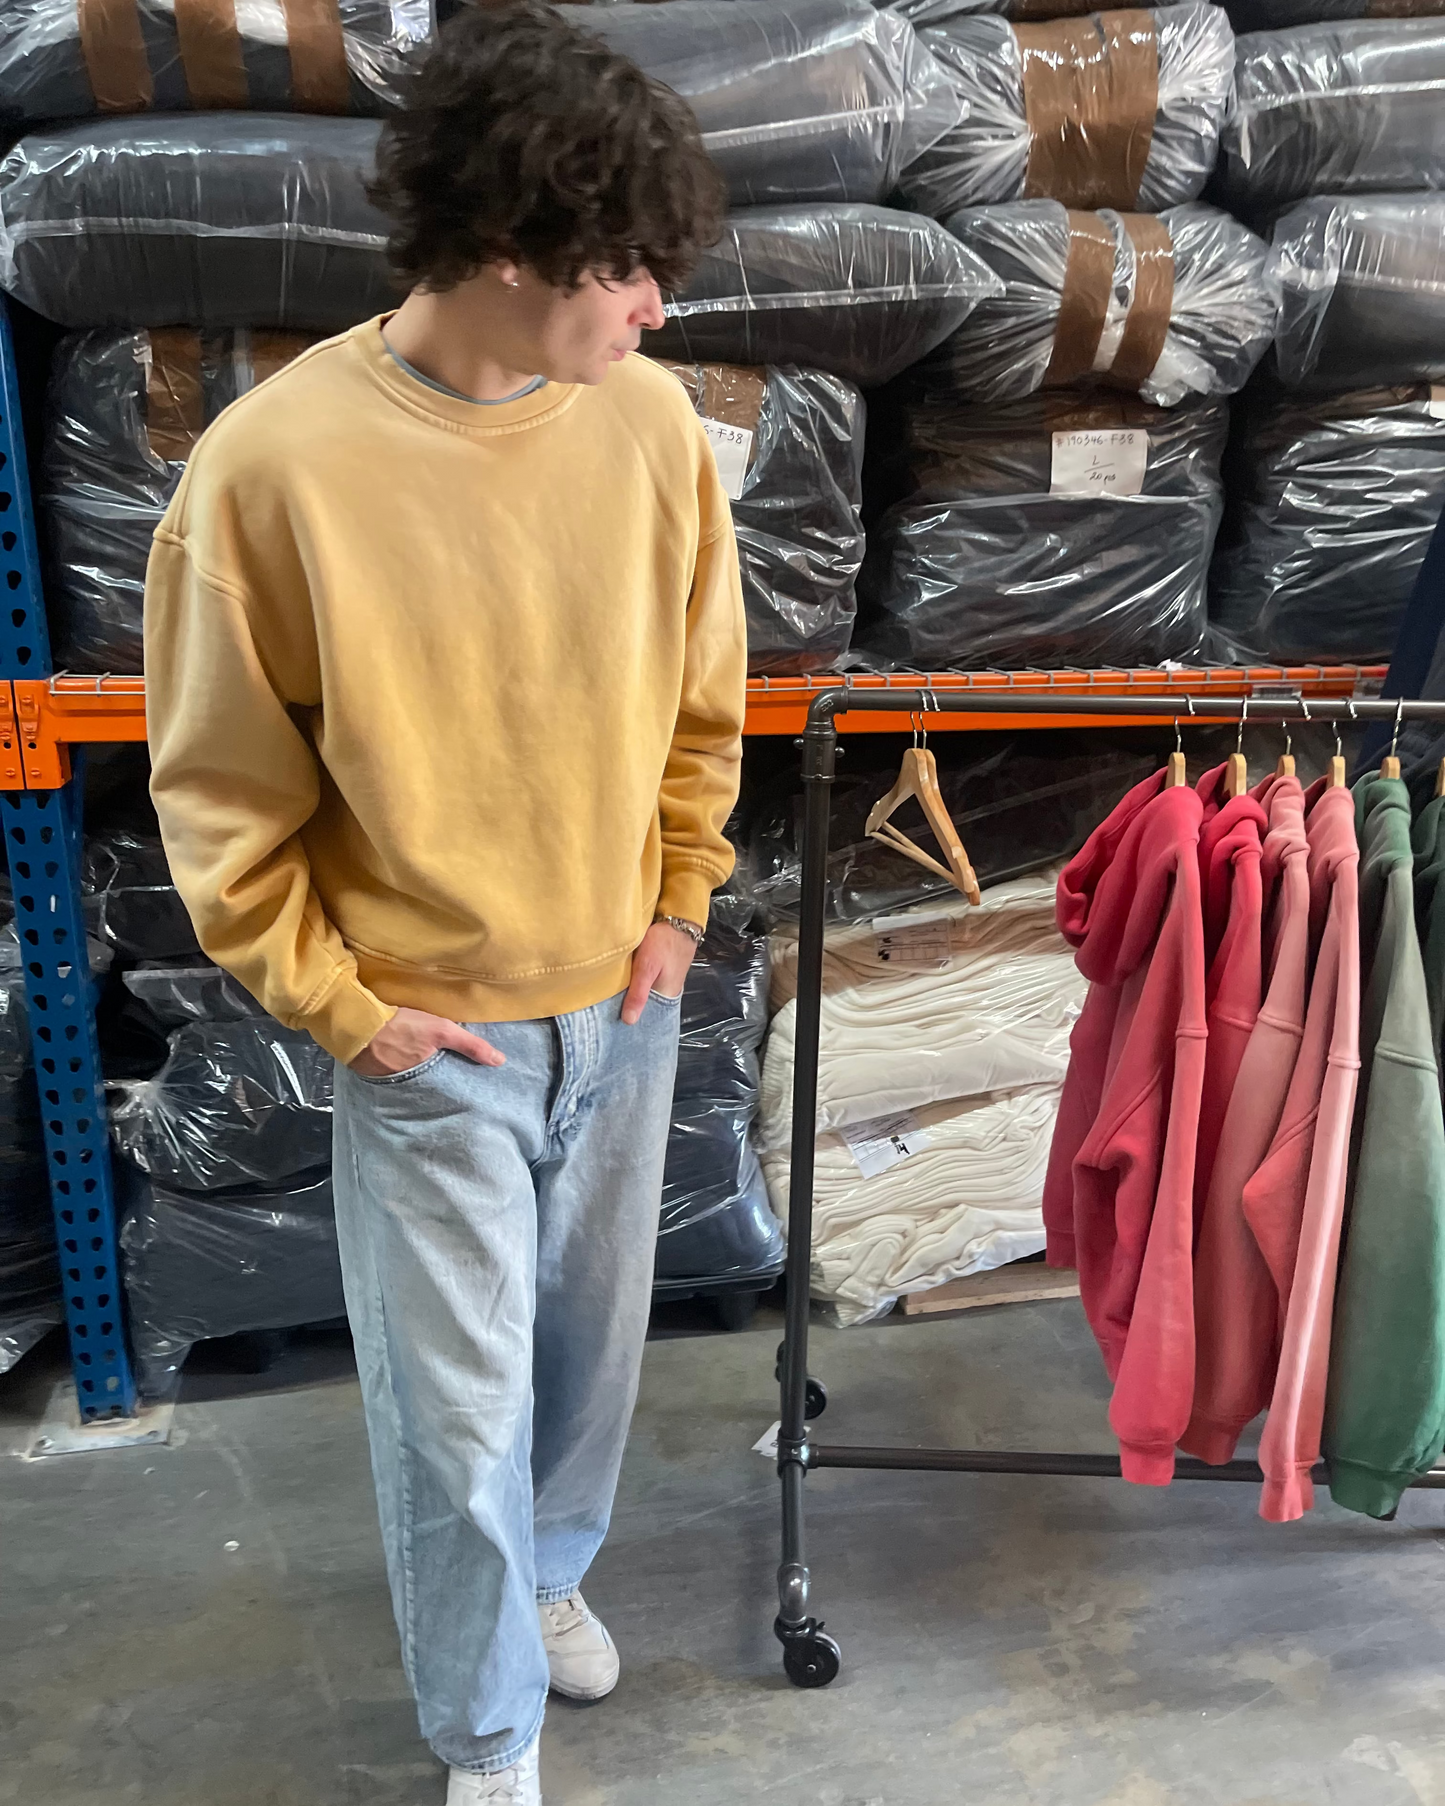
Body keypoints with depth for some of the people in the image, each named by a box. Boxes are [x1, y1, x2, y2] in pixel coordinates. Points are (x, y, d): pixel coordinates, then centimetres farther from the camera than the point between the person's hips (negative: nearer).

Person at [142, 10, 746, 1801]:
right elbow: (220, 787, -9)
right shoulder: (273, 464, -20)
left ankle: (541, 1570, 55)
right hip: (429, 1041, -4)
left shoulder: (649, 417, -7)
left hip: (621, 1003, 4)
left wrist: (677, 902, 4)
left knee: (588, 1339, 23)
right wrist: (334, 1001, -8)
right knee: (459, 1405, 10)